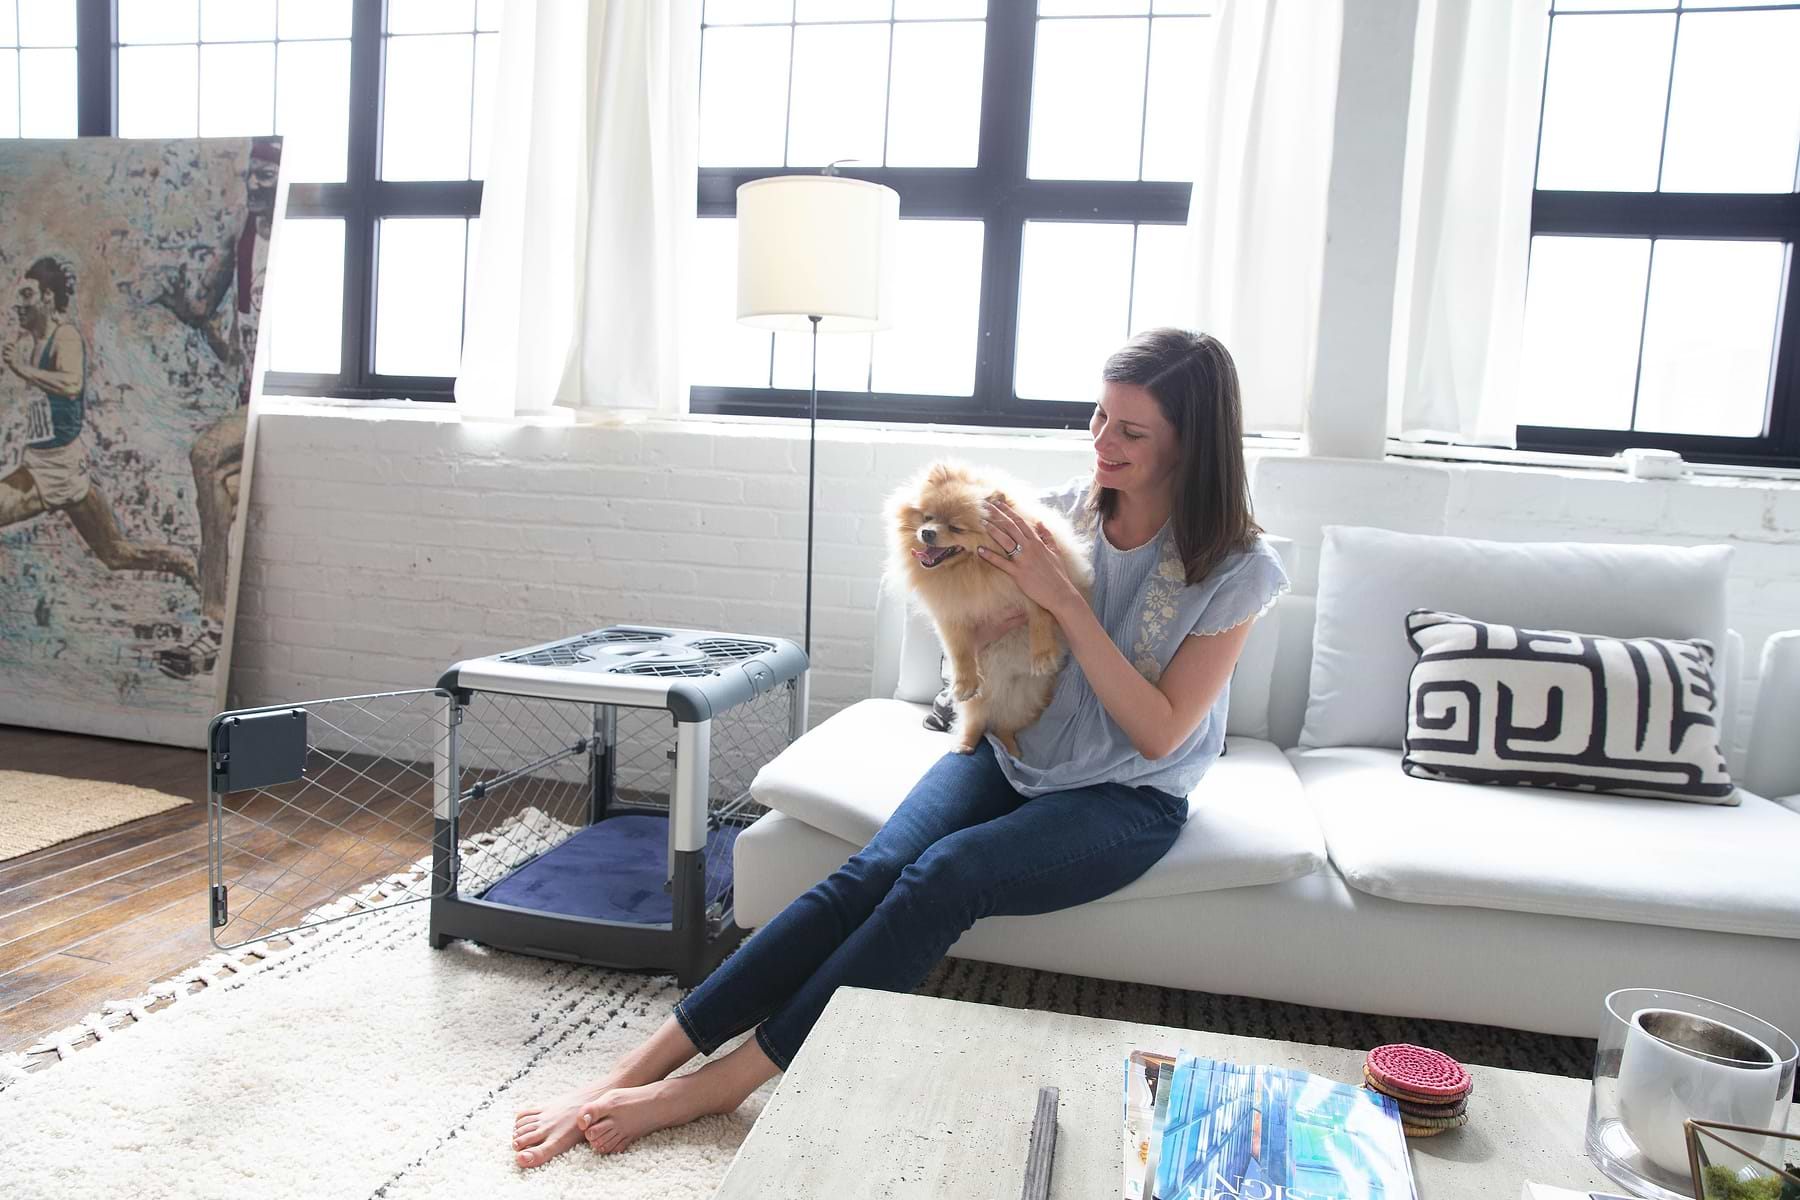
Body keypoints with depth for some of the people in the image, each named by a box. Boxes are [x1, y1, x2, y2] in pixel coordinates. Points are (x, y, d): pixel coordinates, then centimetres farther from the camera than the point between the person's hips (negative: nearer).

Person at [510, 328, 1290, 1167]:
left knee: (945, 875, -30)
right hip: (1010, 753, 4)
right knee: (869, 873, -22)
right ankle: (638, 1065, -23)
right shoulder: (1066, 511, -2)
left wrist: (1064, 601, -22)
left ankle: (720, 1084, -26)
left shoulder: (1236, 569, -12)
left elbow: (1158, 733, -15)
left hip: (1127, 800, -3)